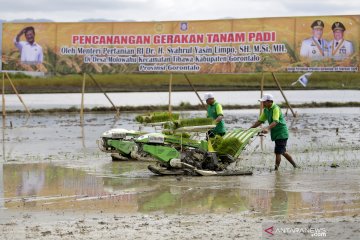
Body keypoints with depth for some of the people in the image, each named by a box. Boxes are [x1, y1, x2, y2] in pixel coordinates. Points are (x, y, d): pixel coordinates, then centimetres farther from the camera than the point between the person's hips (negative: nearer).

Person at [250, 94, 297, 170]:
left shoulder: (275, 108, -19)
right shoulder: (266, 110, 8)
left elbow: (275, 121, -33)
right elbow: (260, 121, 15)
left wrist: (267, 128, -49)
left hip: (281, 133, -10)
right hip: (276, 134, 10)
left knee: (278, 152, -9)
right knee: (283, 152, 18)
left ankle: (276, 169, -5)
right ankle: (295, 165, 29)